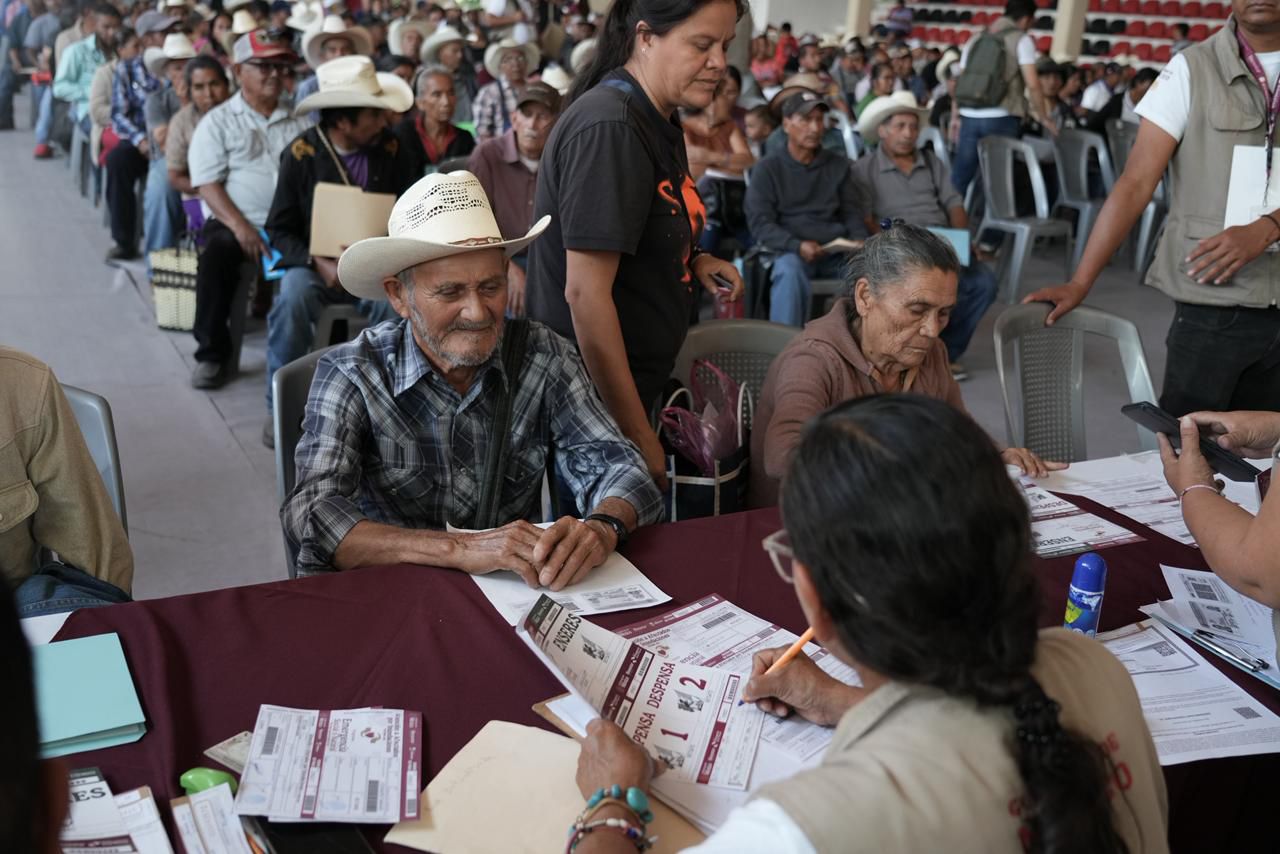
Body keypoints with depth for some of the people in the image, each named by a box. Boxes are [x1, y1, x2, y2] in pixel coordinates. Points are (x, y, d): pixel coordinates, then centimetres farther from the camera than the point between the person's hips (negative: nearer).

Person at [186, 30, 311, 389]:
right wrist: (240, 227, -18)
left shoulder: (301, 120, 16)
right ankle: (212, 355, -20)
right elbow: (209, 184, -1)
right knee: (217, 251, -34)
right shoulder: (218, 121, 9)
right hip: (234, 222, -1)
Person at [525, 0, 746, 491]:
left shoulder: (655, 120, 8)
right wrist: (638, 435, -23)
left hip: (626, 383, 9)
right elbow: (585, 293, -26)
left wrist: (690, 261, 0)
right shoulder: (609, 128, -21)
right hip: (591, 398, -9)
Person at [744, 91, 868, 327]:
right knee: (789, 270, -37)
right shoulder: (768, 168, 7)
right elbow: (760, 223, -1)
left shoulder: (839, 166, 19)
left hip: (837, 252, 3)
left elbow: (852, 213, 20)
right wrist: (797, 245, -19)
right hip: (789, 251, -3)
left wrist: (860, 241, -4)